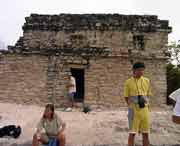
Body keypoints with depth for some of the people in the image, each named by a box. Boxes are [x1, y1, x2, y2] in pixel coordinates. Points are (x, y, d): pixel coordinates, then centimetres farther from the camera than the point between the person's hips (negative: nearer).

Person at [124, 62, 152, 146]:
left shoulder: (146, 81, 4)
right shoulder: (128, 82, -5)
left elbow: (148, 95, 14)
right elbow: (126, 97, 1)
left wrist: (146, 104, 6)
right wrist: (132, 107, -2)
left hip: (145, 109, 3)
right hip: (134, 110, -3)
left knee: (146, 133, 10)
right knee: (132, 133, 3)